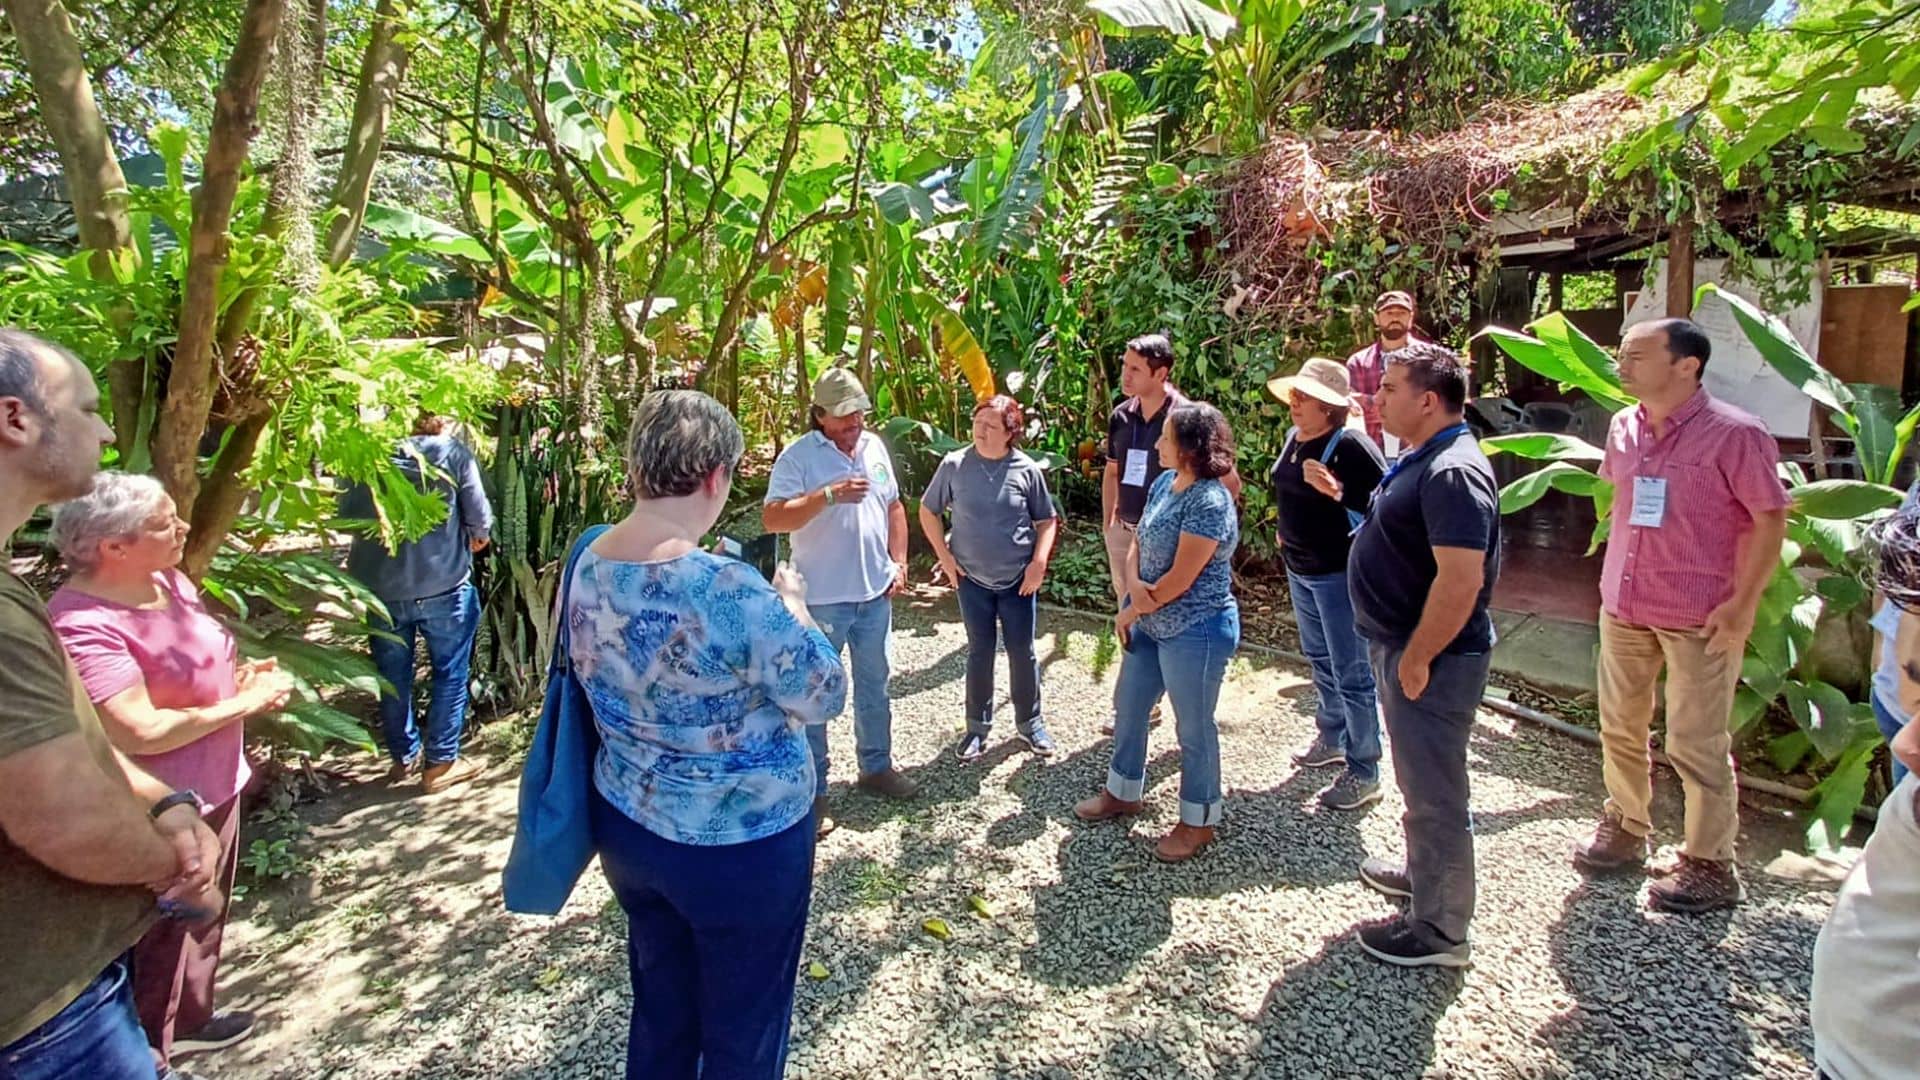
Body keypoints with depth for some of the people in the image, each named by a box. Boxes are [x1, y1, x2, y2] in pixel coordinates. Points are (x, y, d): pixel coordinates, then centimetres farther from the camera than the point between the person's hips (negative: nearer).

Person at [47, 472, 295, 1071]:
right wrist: (244, 704, -20)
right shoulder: (84, 623, -27)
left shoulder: (170, 580, -1)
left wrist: (246, 674, -4)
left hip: (214, 786, 9)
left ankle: (191, 1018, 48)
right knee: (158, 937, 11)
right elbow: (140, 733, -30)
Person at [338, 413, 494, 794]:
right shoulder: (454, 453, -9)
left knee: (393, 676, 16)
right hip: (443, 584, -3)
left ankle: (404, 756, 30)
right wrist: (477, 537, 14)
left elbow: (346, 515, 8)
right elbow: (480, 518, -7)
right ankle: (440, 762, 14)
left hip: (382, 585, 4)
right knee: (450, 673, 10)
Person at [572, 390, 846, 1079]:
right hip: (739, 844, -6)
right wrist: (792, 606, -2)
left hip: (628, 824, 7)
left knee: (659, 1009, 27)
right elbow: (823, 697, -18)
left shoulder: (587, 567, -7)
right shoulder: (732, 591, -29)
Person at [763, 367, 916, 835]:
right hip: (822, 599, -6)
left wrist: (899, 562, 6)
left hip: (875, 593, 6)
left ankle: (876, 765, 37)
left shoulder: (875, 447, 7)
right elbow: (772, 519, -22)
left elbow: (894, 507, 15)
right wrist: (829, 495, -31)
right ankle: (811, 791, 17)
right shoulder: (798, 456, -13)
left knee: (874, 685, 19)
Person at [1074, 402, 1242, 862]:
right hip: (1151, 623, 9)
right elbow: (1136, 543, 7)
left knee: (1194, 727, 6)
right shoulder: (1164, 482, 4)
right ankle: (1123, 792, 41)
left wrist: (1130, 612, -11)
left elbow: (1180, 579, -23)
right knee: (1128, 707, 20)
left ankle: (1198, 822, 25)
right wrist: (1134, 585, -14)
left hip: (1194, 631, -9)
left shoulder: (1209, 501, -23)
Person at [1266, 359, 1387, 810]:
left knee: (1350, 672, -1)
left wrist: (1338, 491, -35)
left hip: (1339, 572, -9)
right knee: (1319, 659, 23)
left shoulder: (1352, 446, -20)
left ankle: (1363, 774, 10)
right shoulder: (1294, 438, 5)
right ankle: (1333, 739, 42)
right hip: (1299, 568, 9)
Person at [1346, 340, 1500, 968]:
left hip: (1432, 659, -11)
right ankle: (1423, 874, 44)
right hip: (1401, 645, 11)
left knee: (1433, 791, 2)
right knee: (1419, 779, 25)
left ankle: (1441, 931, 16)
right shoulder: (1421, 459, 10)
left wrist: (1416, 659, -24)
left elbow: (1461, 580, -30)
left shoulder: (1452, 473, -24)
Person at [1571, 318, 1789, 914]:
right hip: (1623, 607, 6)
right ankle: (1625, 828, 35)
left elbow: (1771, 519, -10)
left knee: (1697, 745, 3)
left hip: (1700, 618, -6)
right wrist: (1614, 576, 14)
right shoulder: (1623, 427, 5)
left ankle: (1710, 865, 20)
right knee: (1620, 727, 16)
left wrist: (1744, 603, -14)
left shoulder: (1734, 434, -13)